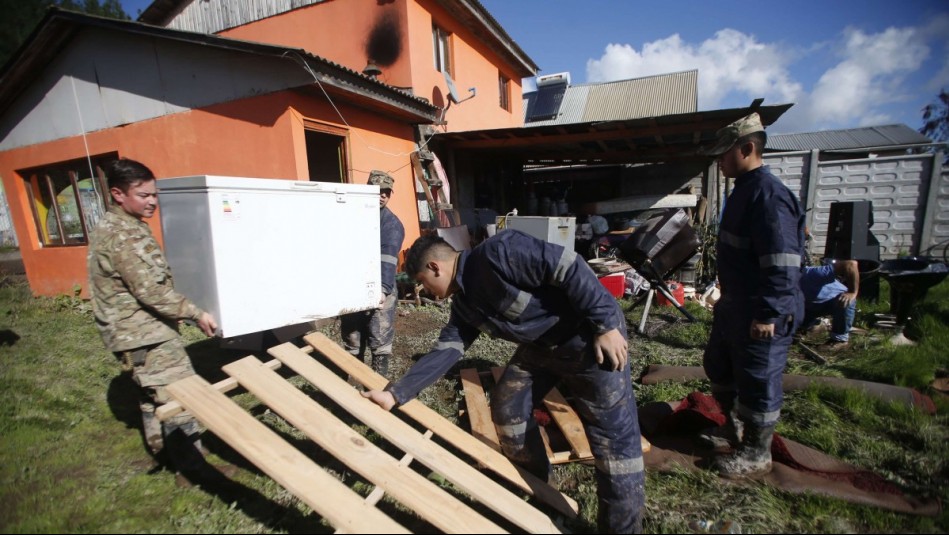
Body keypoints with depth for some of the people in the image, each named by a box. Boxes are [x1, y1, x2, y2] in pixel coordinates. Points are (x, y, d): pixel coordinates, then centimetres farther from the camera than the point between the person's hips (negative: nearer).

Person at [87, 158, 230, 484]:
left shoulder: (116, 226, 11)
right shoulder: (123, 235, -22)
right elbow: (152, 291, -25)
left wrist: (185, 312, 22)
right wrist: (196, 314, -16)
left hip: (138, 332, 11)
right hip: (145, 335, -11)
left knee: (154, 397, 22)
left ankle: (163, 453, 39)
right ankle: (191, 470, 7)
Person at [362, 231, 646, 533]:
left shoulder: (496, 253, -26)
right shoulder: (464, 303, 2)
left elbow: (569, 267, -27)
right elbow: (445, 352, 0)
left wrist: (606, 324, -24)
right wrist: (395, 394, -6)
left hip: (591, 337, -8)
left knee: (614, 440, -3)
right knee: (507, 407, 14)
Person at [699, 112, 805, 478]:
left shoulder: (768, 194, -22)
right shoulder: (744, 189, 11)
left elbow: (782, 264, -26)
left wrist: (768, 315, -25)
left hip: (760, 314, -11)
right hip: (735, 305, 11)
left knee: (757, 383, 5)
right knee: (718, 366, 23)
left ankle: (756, 455, 24)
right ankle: (735, 429, 43)